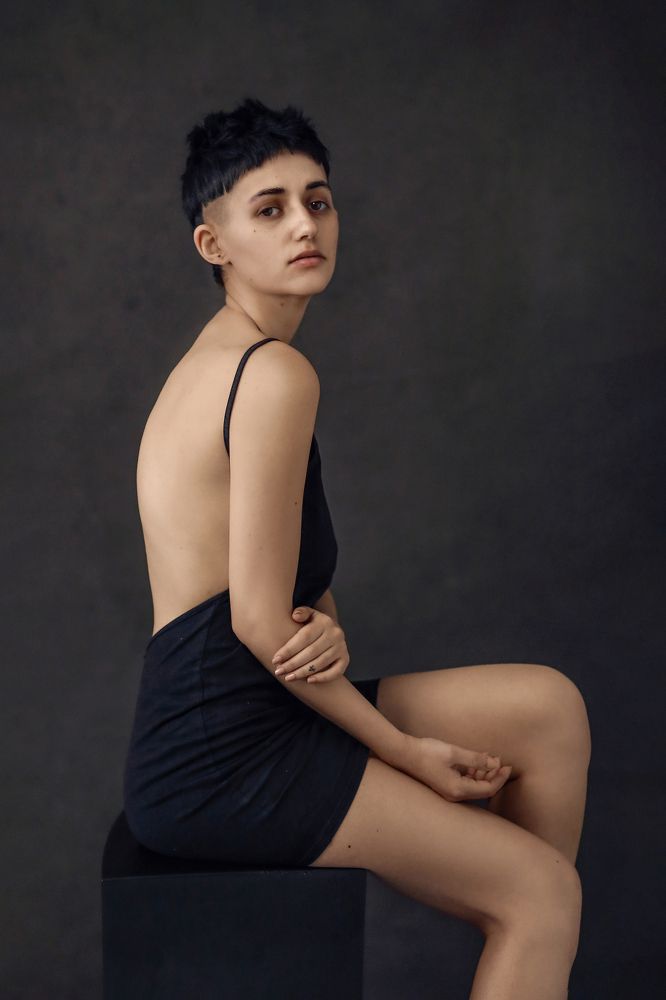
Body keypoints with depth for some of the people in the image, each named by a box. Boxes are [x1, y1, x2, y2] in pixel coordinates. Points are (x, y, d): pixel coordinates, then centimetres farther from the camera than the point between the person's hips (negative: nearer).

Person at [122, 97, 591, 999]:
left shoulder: (220, 360, 13)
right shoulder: (275, 374, -18)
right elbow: (259, 621, -20)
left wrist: (326, 632, -10)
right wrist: (405, 751, -9)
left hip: (244, 716, 9)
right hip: (220, 764, -9)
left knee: (548, 705, 6)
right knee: (543, 892, -2)